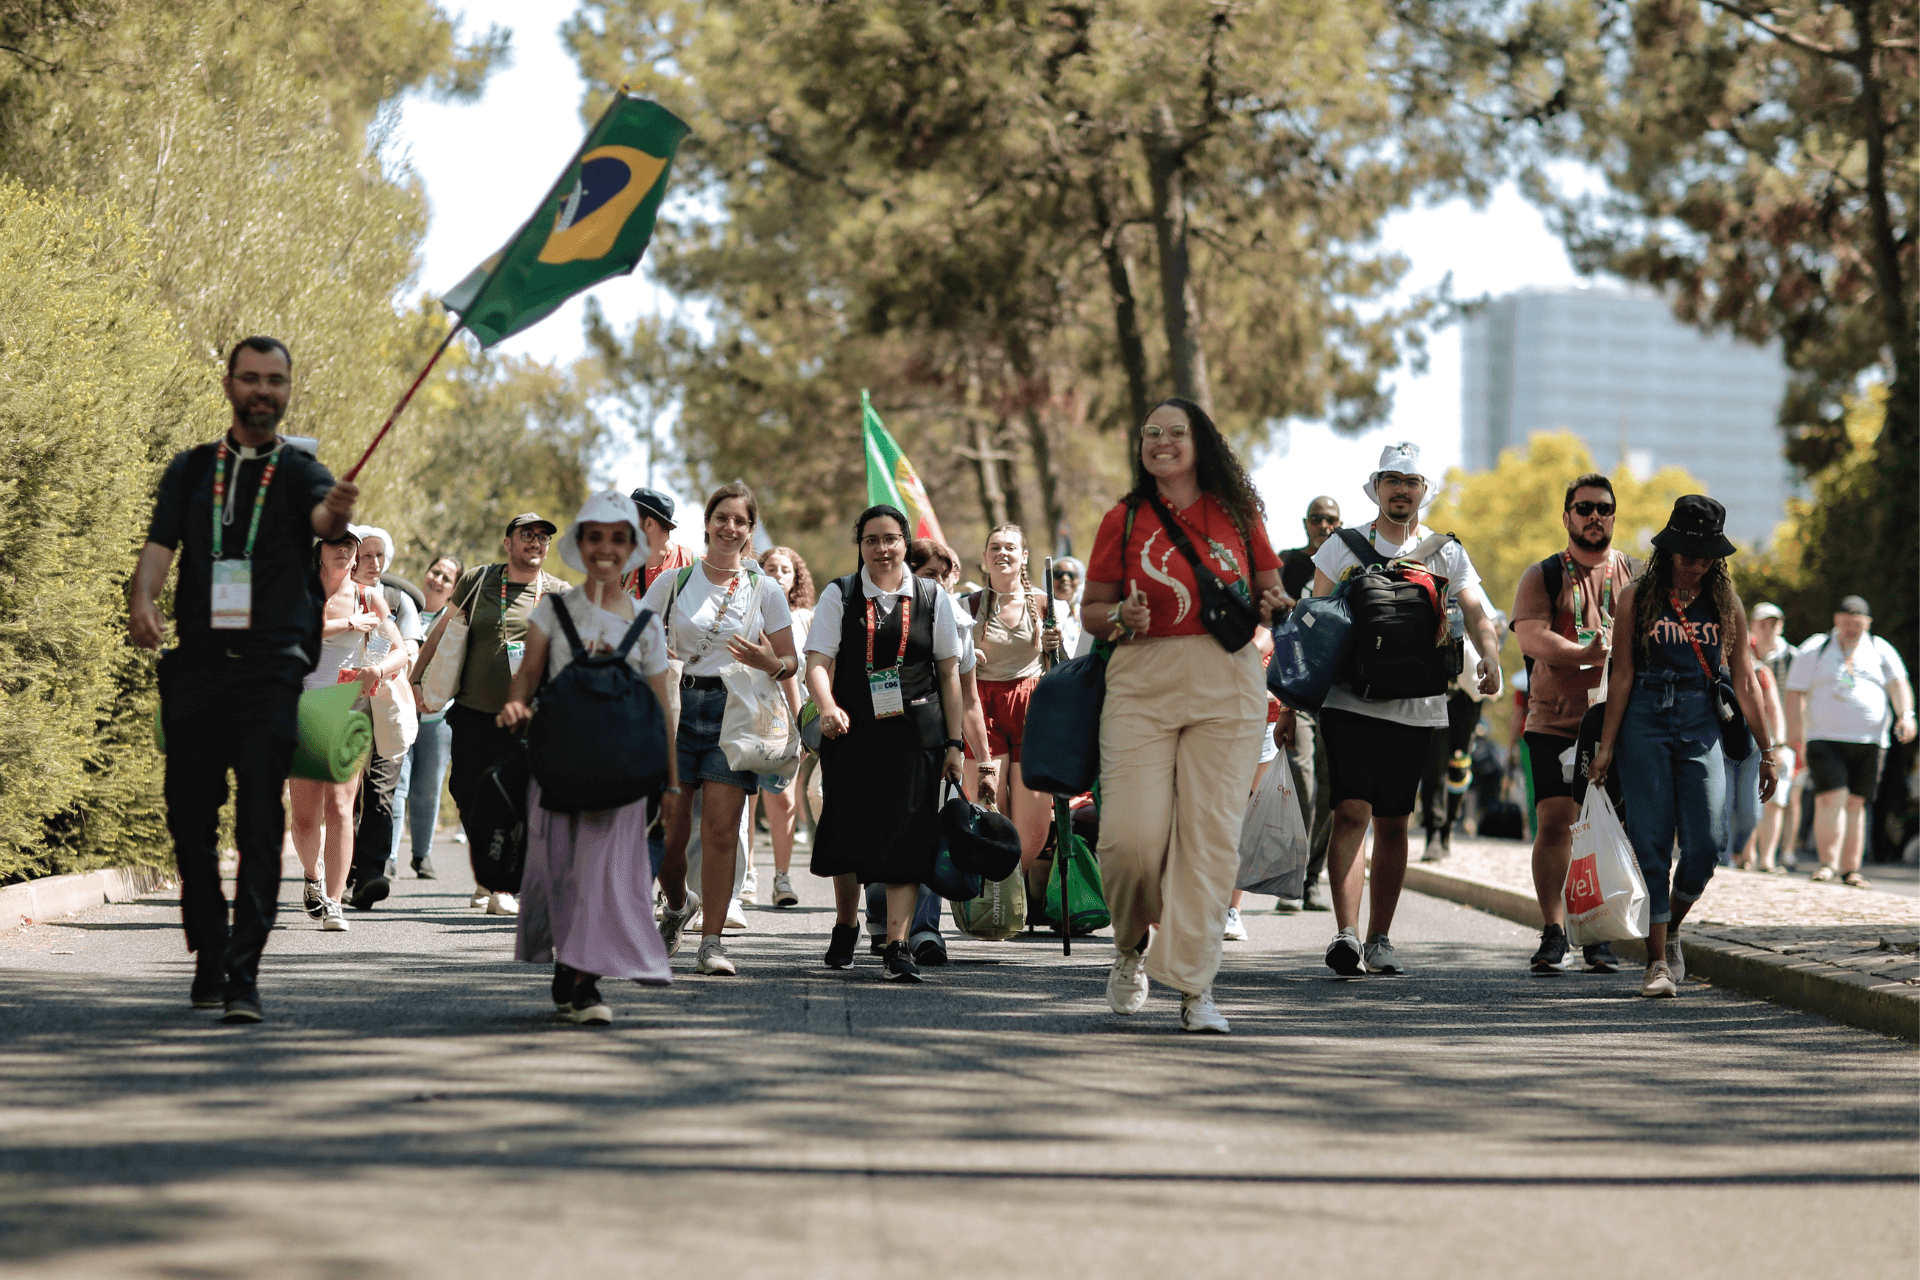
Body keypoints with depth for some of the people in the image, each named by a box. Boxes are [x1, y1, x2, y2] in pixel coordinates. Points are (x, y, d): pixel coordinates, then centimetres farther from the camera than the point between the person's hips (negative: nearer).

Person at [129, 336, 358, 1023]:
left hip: (270, 666, -3)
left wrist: (335, 514, -41)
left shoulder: (300, 472, 7)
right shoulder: (191, 469, 15)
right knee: (190, 817, 5)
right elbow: (160, 543, 3)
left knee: (260, 819, -12)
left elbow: (320, 517, -15)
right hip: (196, 664, 3)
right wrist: (142, 599, -19)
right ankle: (209, 956, 21)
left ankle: (244, 974, -15)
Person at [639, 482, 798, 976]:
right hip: (676, 708, 1)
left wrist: (771, 664, -14)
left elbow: (791, 662, 9)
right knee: (669, 830, 0)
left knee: (721, 829, -8)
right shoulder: (672, 582, 7)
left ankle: (712, 941, -2)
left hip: (734, 712, -1)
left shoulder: (765, 591, 7)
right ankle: (678, 903, 31)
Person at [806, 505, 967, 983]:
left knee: (906, 836, -9)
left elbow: (949, 673, 9)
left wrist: (953, 743, 5)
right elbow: (818, 661, -4)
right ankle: (845, 927, 30)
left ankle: (898, 945, -10)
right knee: (848, 833, 6)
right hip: (852, 729, 0)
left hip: (915, 732, 0)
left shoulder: (933, 598, 7)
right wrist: (828, 708, -24)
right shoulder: (839, 596, 4)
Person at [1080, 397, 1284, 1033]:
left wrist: (1264, 606, -4)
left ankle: (1195, 986, -1)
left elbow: (1273, 591, 19)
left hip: (1227, 687, 0)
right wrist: (1121, 617, -9)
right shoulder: (1124, 519, 8)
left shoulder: (1238, 514, 10)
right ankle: (1132, 943, 19)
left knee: (1211, 833, -6)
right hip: (1142, 684, 0)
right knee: (1132, 833, -11)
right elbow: (1090, 609, 12)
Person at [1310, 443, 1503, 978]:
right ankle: (1346, 934, -19)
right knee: (1351, 813, -14)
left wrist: (1489, 653, -24)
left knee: (1393, 823, 6)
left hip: (1416, 707, 2)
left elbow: (1475, 611, -2)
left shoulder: (1446, 554, 10)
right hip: (1350, 700, -2)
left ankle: (1379, 940, 14)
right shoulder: (1344, 547, 7)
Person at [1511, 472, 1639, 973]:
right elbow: (1530, 636, -9)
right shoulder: (1542, 576, 7)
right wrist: (1585, 655, -24)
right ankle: (1553, 933, -5)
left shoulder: (1635, 575, 12)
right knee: (1553, 823, -10)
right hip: (1554, 721, -1)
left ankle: (1598, 936, 9)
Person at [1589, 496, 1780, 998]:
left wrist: (1766, 750, 9)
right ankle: (1658, 962, -1)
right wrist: (1606, 746, -1)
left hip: (1702, 728, 2)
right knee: (1651, 845, -5)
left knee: (1706, 844, -8)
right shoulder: (1636, 599, 2)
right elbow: (1621, 676, 2)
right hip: (1645, 725, -2)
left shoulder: (1725, 603, 9)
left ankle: (1672, 928, 19)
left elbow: (1744, 682, 10)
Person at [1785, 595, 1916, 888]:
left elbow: (1898, 684, 1)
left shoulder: (1881, 651, 12)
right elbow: (1796, 696, 3)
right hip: (1825, 740, -2)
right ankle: (1828, 862, -15)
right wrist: (1797, 739, -6)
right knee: (1830, 799, -16)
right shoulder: (1813, 652, 6)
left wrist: (1905, 714, -19)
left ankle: (1850, 869, 6)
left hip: (1870, 742, 2)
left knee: (1856, 803, 2)